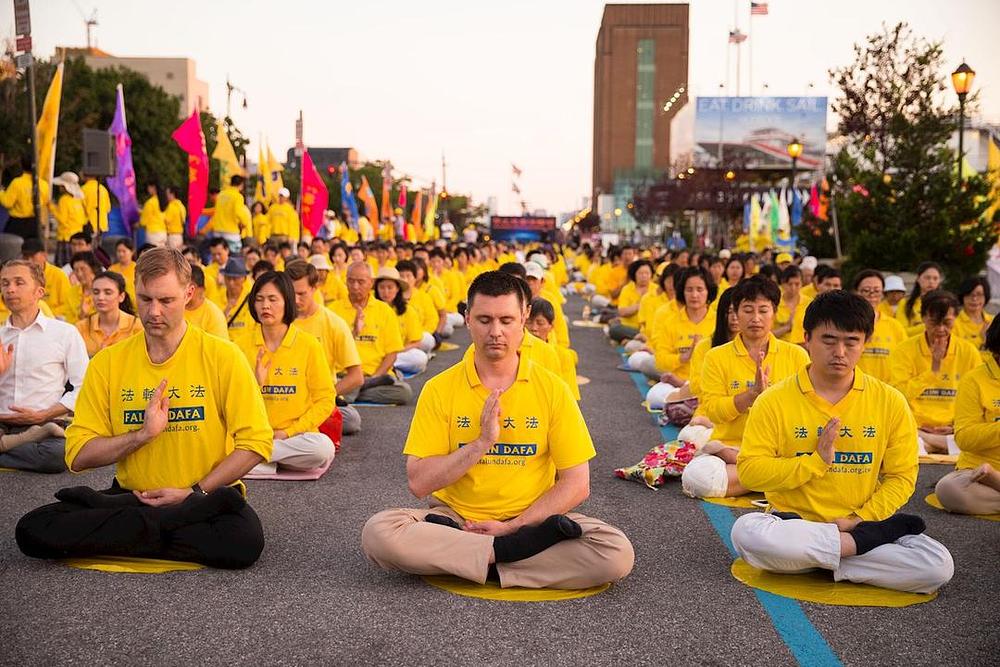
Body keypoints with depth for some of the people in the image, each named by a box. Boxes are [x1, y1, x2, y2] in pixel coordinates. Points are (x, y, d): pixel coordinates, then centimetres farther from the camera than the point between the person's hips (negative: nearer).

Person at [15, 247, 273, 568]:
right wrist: (143, 434, -15)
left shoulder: (223, 356, -5)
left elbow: (256, 444, -6)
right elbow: (77, 456, 0)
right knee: (32, 530, -20)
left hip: (206, 496, -2)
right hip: (131, 494, 3)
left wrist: (195, 492, -14)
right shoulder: (108, 362, 3)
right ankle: (185, 518, -17)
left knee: (244, 541, -35)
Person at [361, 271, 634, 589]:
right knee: (378, 532, -28)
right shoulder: (440, 389, -3)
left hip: (529, 519, 0)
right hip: (454, 517, 0)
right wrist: (482, 443, -20)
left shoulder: (552, 390, -3)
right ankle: (508, 551, -20)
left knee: (618, 554, -25)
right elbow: (419, 483, -8)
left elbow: (576, 484, -3)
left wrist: (513, 526, -13)